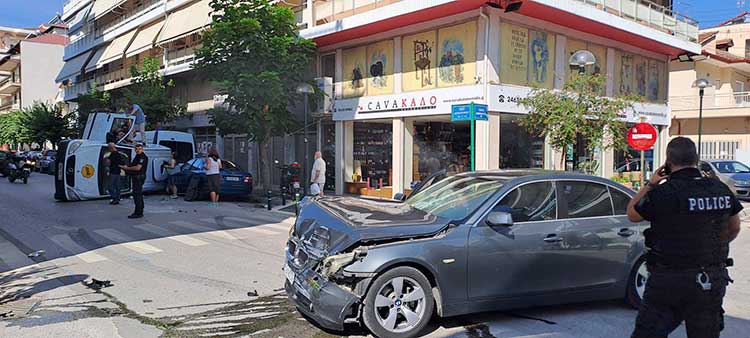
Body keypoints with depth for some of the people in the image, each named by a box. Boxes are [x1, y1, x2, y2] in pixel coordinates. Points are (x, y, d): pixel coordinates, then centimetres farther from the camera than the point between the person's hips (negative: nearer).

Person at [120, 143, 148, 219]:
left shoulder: (143, 157, -14)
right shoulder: (137, 156, 18)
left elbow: (138, 168, -22)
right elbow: (132, 165, 22)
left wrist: (127, 168, -12)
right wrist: (124, 167, 5)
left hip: (139, 177, -11)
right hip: (135, 177, 11)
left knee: (137, 195, -11)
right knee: (138, 195, 14)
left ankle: (138, 213, -9)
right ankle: (140, 212, 21)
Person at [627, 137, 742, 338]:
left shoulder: (663, 193, -16)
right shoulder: (722, 190, 2)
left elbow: (632, 214, 1)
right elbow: (734, 228, 17)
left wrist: (650, 184, 8)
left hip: (669, 280, -5)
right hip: (712, 281, 5)